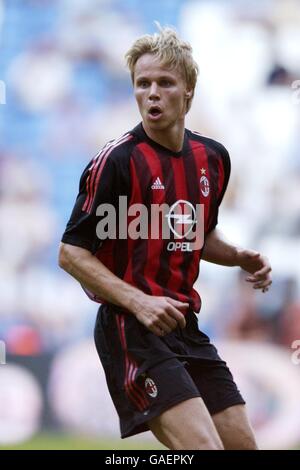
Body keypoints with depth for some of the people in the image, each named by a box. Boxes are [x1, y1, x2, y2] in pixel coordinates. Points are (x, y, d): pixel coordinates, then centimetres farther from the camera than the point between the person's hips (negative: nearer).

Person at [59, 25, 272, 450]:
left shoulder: (213, 158, 9)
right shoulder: (117, 160, -11)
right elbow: (71, 253, -11)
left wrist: (239, 257, 5)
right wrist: (139, 302, -22)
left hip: (186, 326, 8)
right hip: (131, 329, -8)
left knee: (242, 443, 8)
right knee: (205, 446, -21)